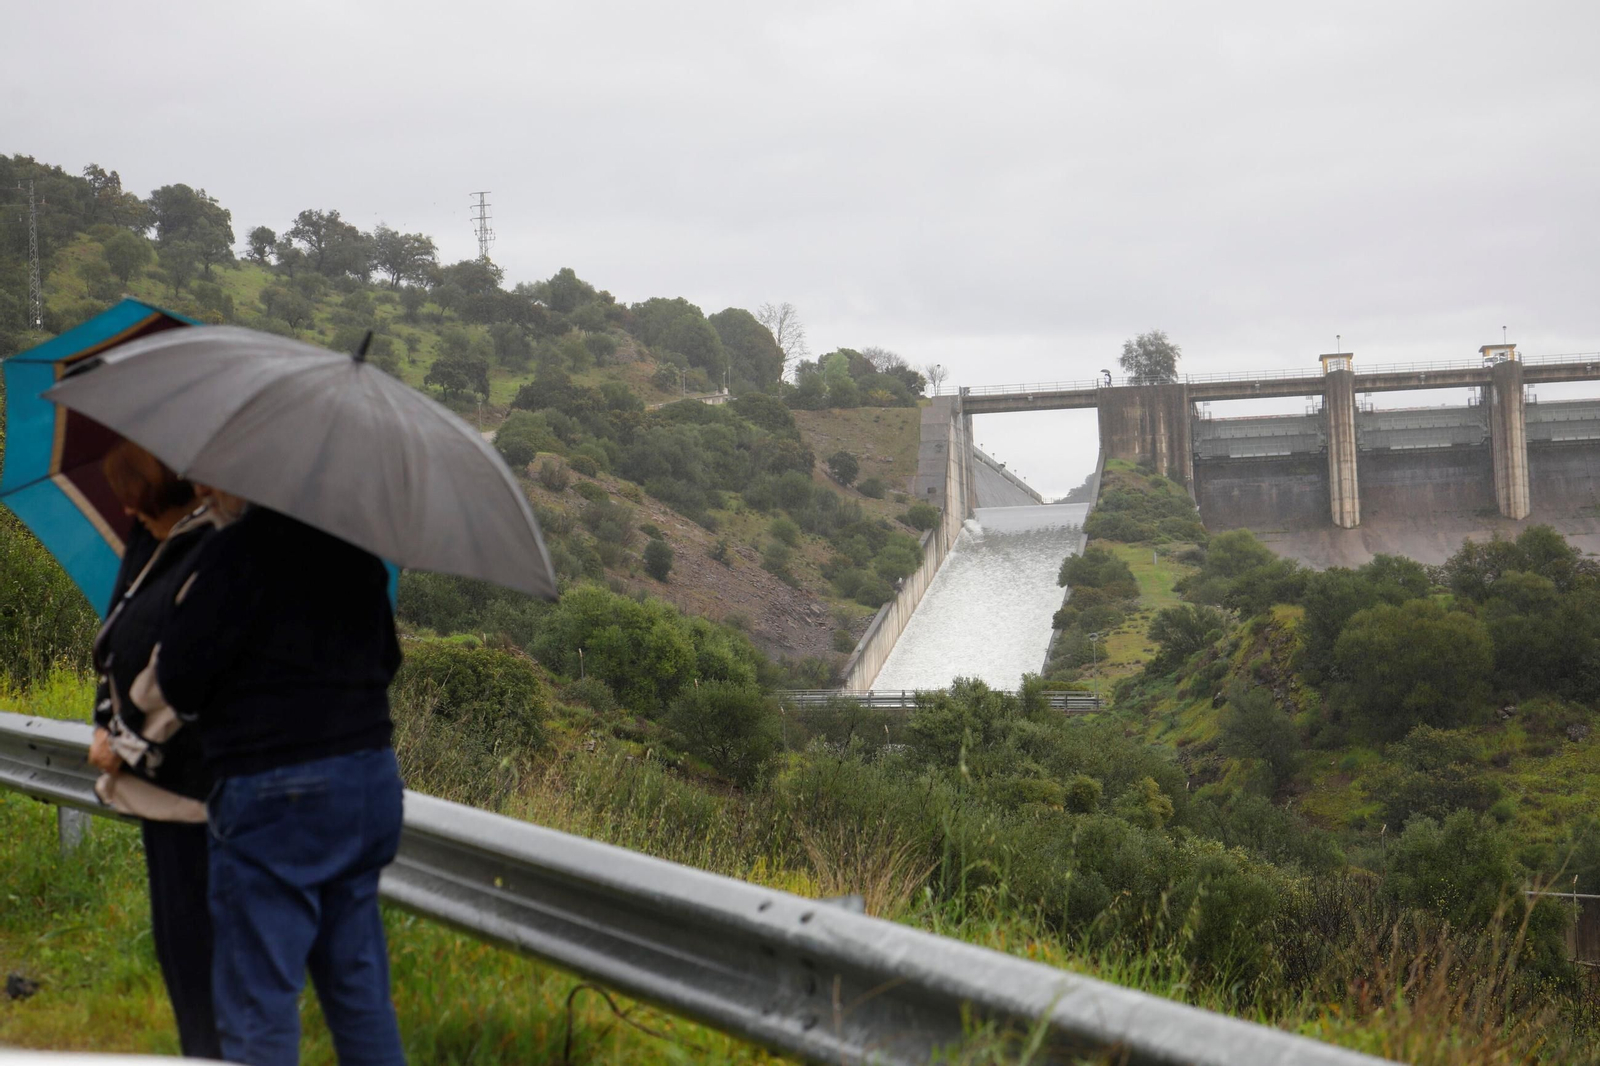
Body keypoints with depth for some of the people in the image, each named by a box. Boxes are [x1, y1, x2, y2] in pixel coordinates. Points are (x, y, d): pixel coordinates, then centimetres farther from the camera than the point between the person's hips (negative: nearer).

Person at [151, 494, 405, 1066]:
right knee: (359, 987, 16)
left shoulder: (238, 549, -15)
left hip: (277, 796, -8)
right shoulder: (355, 547, 9)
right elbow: (387, 659, 19)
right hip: (373, 778, 8)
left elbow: (179, 682, -13)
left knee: (257, 1001, 0)